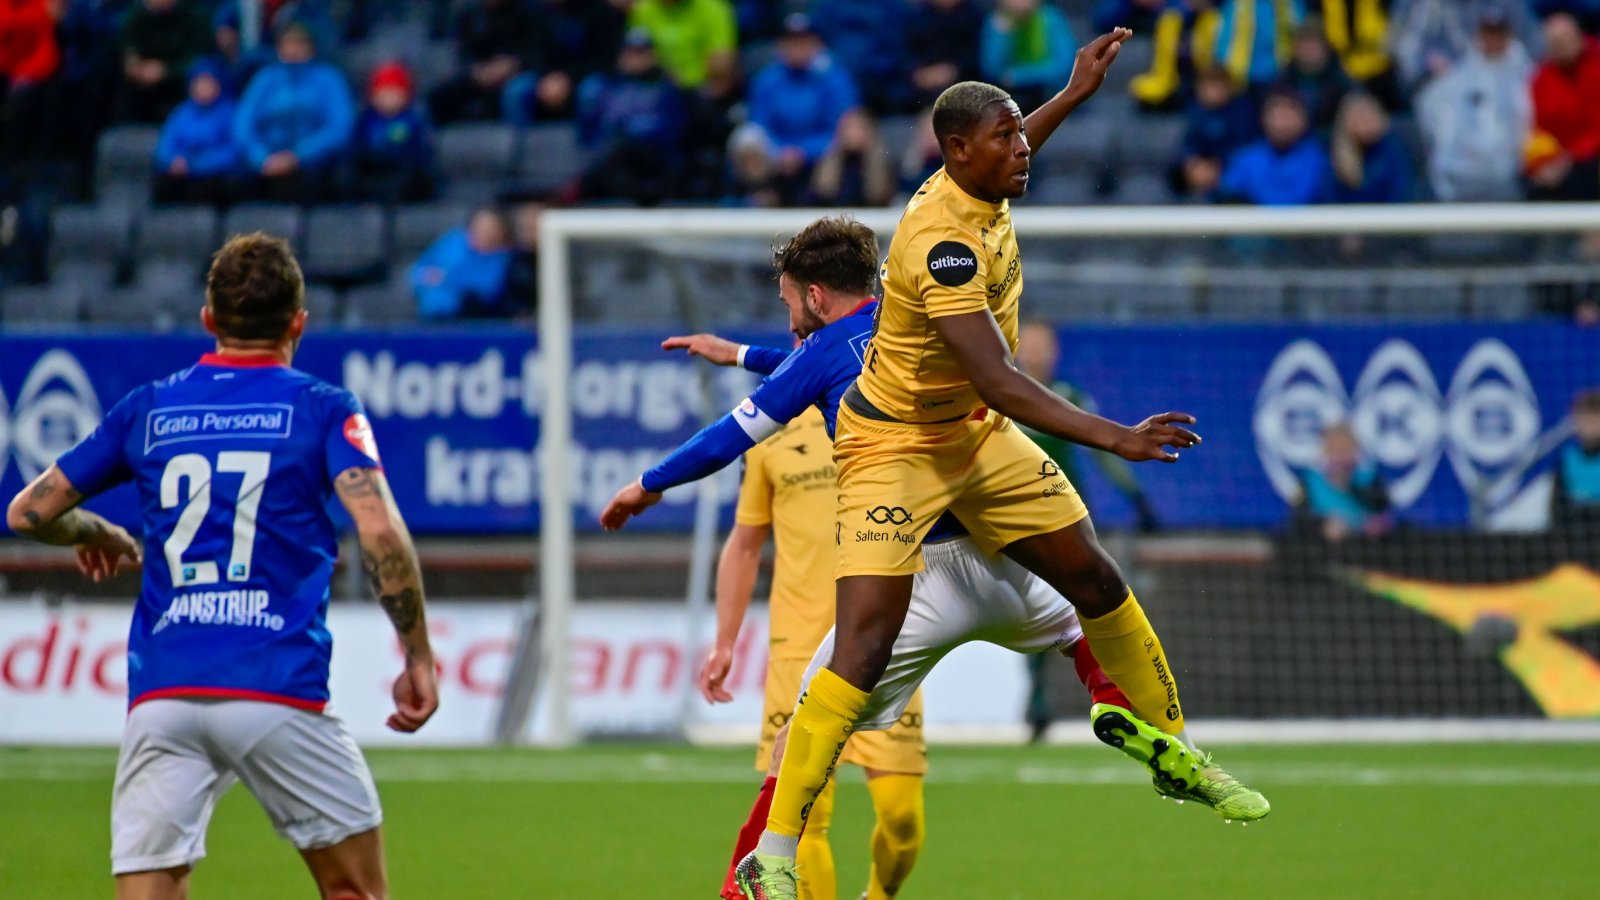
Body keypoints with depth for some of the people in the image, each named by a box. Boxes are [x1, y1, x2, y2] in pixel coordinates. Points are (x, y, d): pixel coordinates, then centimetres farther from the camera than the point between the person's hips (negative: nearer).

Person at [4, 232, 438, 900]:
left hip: (161, 694, 2)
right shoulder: (322, 410, 5)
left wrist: (101, 536, 39)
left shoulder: (146, 410, 14)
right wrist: (418, 656, -2)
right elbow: (380, 531, -10)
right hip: (278, 692, -2)